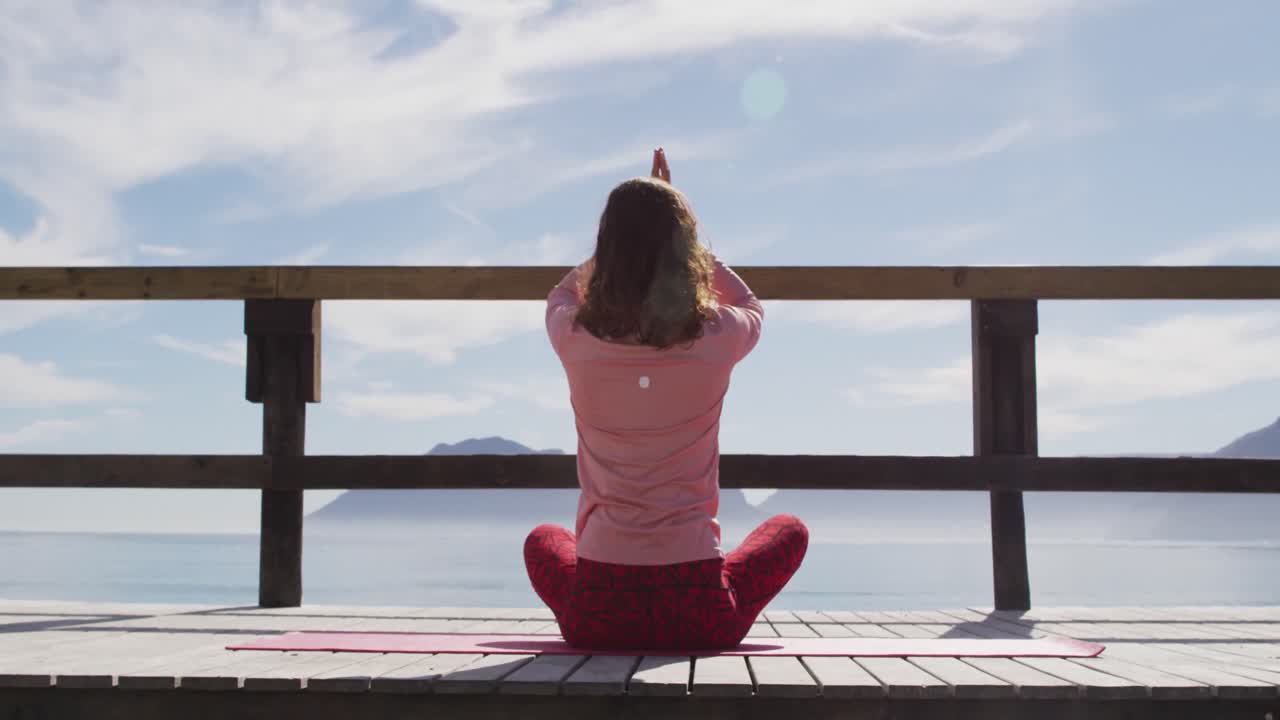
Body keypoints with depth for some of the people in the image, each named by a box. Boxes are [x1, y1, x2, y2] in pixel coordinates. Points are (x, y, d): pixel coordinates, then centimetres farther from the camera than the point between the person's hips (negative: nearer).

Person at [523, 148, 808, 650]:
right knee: (788, 530, 29)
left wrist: (627, 236, 25)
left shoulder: (576, 340, -7)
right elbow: (751, 307, 20)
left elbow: (563, 294, 22)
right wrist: (674, 231, 22)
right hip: (699, 614, -1)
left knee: (543, 540, 36)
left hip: (597, 611, 2)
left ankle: (610, 632, 22)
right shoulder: (718, 338, -9)